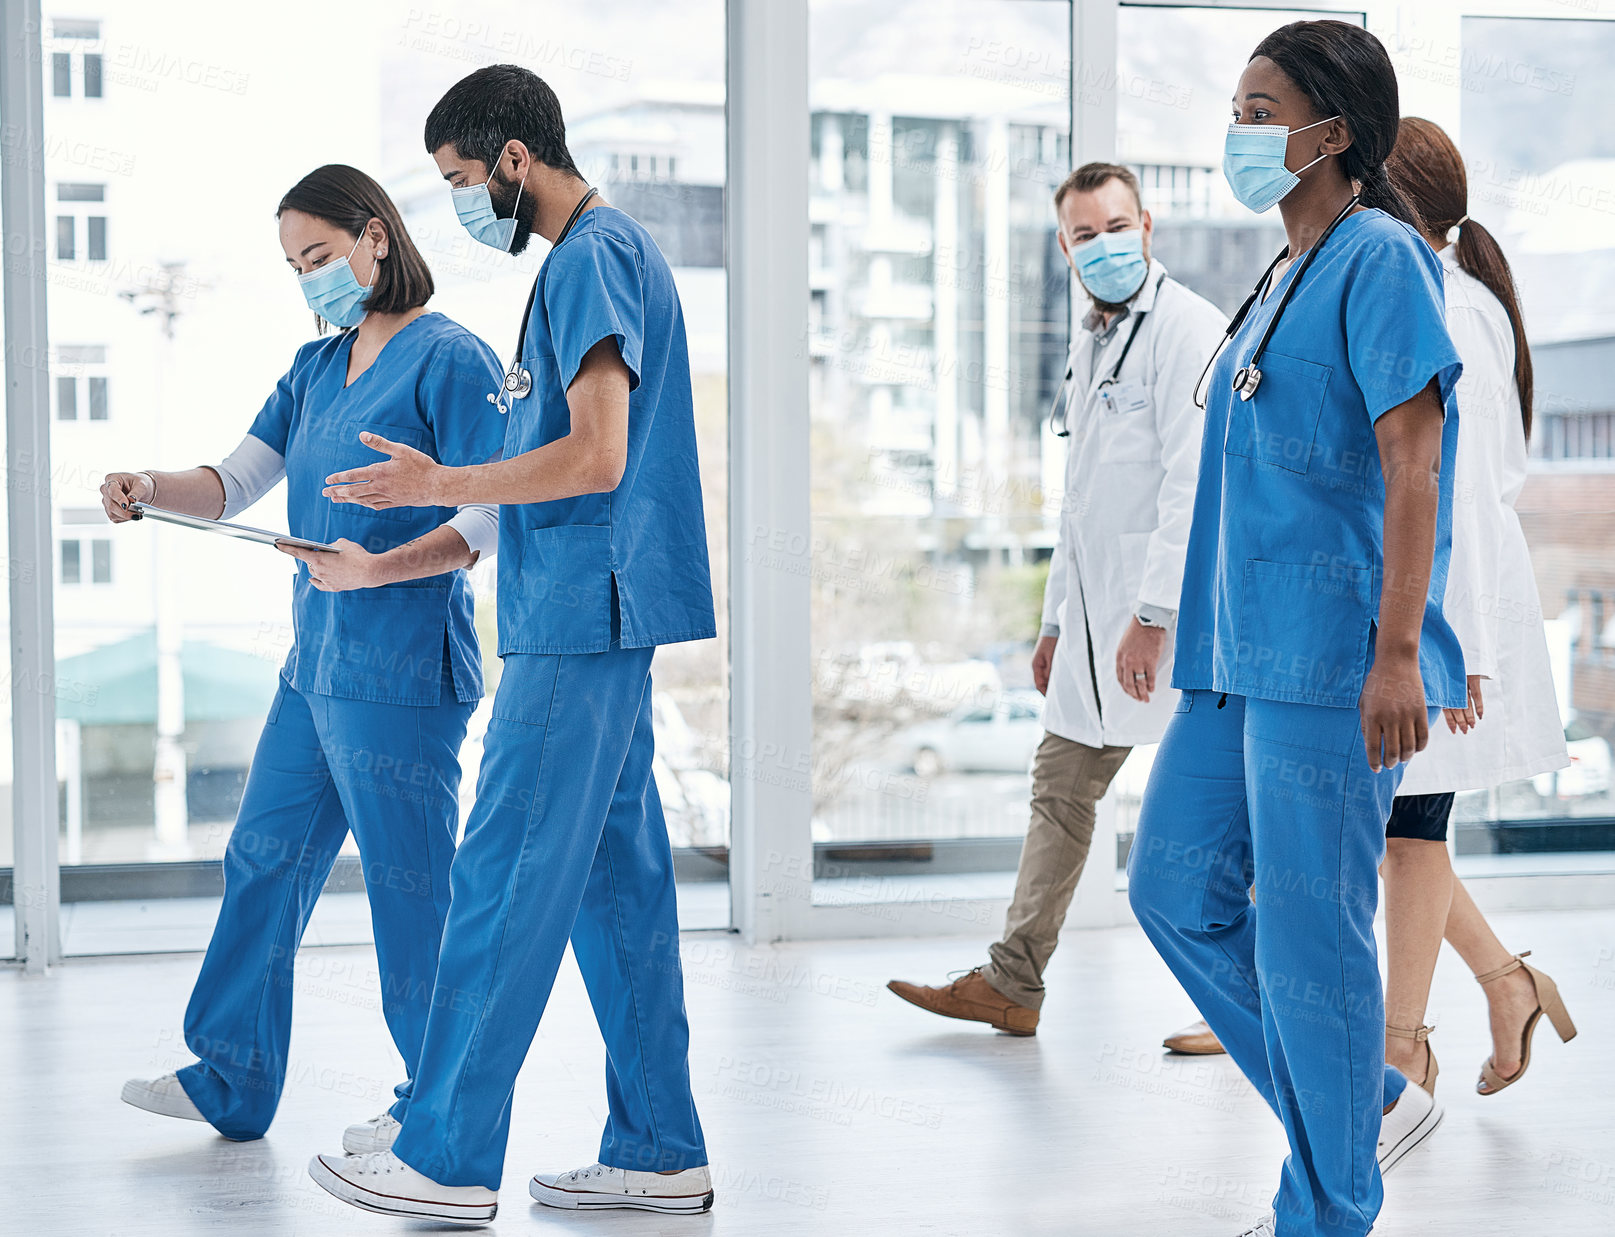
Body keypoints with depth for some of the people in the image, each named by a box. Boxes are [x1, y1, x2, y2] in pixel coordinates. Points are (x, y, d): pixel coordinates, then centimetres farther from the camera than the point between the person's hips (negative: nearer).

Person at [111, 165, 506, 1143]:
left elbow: (488, 520, -15)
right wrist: (152, 490, -9)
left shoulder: (450, 359, -9)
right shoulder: (315, 367, 16)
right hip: (316, 661, 9)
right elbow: (237, 483, 11)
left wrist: (379, 568, -28)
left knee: (410, 883, -1)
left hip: (401, 669, -9)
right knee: (264, 860, 13)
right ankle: (230, 1082, 24)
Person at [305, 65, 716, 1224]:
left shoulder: (592, 258, -13)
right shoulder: (614, 249, 19)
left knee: (507, 876, -6)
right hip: (602, 615, 10)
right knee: (615, 878, 10)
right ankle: (659, 1152, 14)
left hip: (583, 617, -10)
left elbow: (595, 458, -21)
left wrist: (437, 486, -12)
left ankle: (450, 1156, -1)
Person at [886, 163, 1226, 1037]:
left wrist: (1154, 614, -24)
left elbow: (1192, 481, -19)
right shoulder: (1092, 342, 18)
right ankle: (1012, 983, 19)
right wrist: (1057, 619, 22)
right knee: (1060, 786, 12)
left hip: (1170, 613, -9)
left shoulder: (1186, 328, -11)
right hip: (1099, 613, 10)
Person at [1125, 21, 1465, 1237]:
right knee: (1177, 888, 11)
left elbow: (1412, 465, -16)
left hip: (1330, 658, -10)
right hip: (1242, 650, 10)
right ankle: (1371, 1104, 22)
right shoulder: (1285, 276, 18)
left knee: (1308, 933, -4)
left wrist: (1396, 653, -22)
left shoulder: (1381, 259, -9)